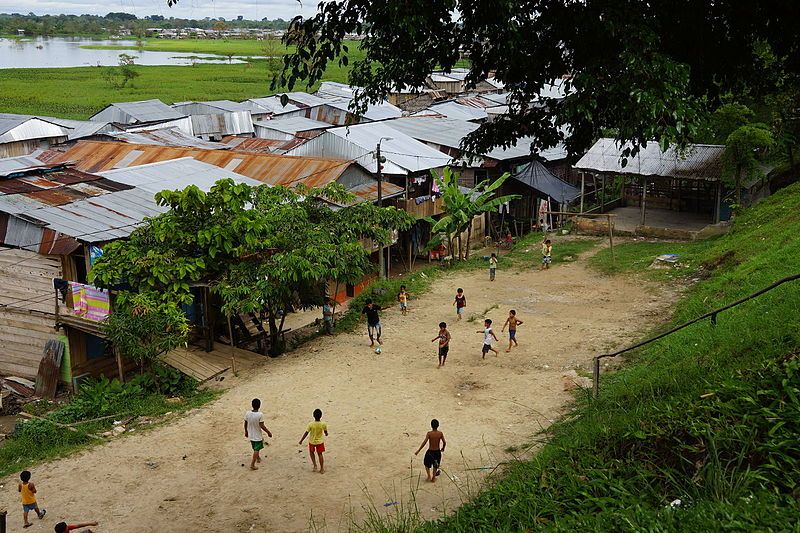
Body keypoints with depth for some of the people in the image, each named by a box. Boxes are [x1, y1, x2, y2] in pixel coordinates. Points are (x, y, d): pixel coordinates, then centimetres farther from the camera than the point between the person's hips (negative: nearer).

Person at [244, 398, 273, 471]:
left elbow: (245, 424, 1)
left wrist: (246, 431, 18)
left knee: (255, 448, 26)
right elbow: (262, 426, -22)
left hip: (250, 435, 5)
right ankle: (252, 465, 5)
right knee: (256, 450, 7)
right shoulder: (260, 415, -25)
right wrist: (268, 432, -9)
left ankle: (258, 458, 48)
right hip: (258, 436, -5)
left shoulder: (247, 413, -10)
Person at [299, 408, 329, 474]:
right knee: (320, 454, 15)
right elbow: (326, 432, 1)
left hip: (312, 441, -1)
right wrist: (326, 434, 26)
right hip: (320, 441, 1)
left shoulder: (310, 424, -24)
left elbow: (306, 433, -16)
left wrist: (301, 440, -2)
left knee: (311, 452, 24)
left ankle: (315, 465, 14)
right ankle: (322, 469, 20)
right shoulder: (323, 424, -19)